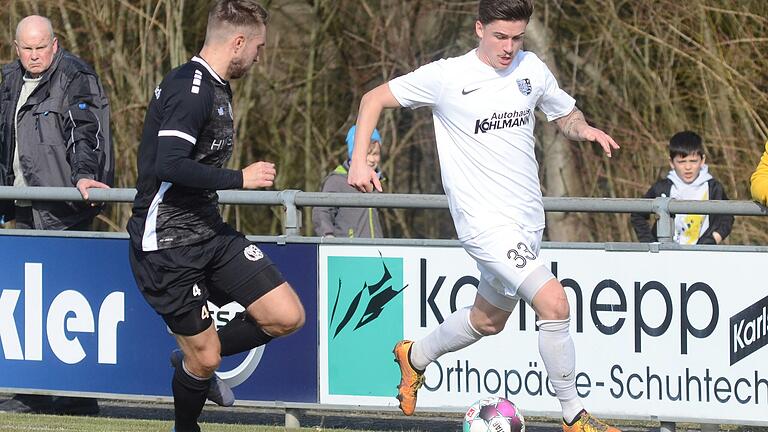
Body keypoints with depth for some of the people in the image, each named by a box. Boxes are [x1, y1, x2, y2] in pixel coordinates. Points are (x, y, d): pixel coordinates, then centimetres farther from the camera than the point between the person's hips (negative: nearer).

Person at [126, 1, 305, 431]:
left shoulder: (216, 87, 13)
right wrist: (239, 179, -22)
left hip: (209, 232, 9)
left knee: (288, 316, -2)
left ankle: (197, 359, 21)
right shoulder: (190, 88, -18)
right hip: (169, 244, -9)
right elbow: (169, 166, -29)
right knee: (204, 359, -3)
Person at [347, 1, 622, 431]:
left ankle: (415, 357, 50)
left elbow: (565, 113, 22)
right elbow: (374, 99, 2)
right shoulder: (446, 76, -9)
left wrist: (584, 128, -2)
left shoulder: (532, 69, 5)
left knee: (488, 321, 22)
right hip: (486, 222, -7)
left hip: (528, 220, 7)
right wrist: (359, 162, -9)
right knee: (554, 302, -22)